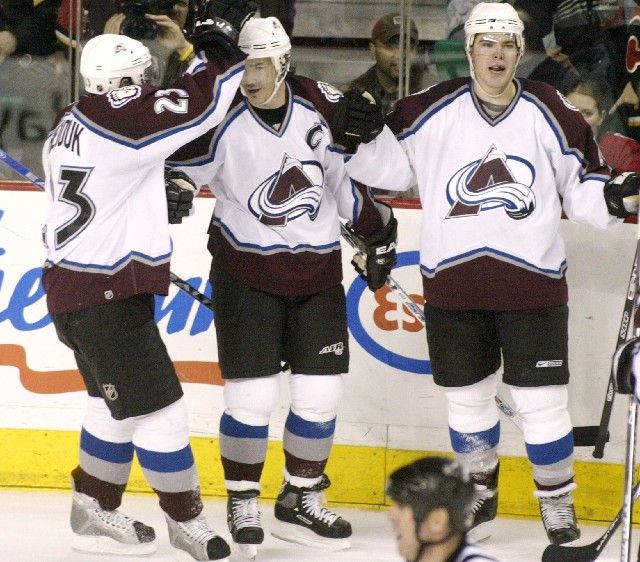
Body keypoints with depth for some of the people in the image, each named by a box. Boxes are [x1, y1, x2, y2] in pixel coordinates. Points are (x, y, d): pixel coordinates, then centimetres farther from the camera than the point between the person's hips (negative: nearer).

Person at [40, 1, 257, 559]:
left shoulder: (71, 126, 11)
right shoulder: (115, 116, -18)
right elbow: (196, 105, -19)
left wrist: (163, 192, 8)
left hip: (74, 288, 10)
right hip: (107, 296, -10)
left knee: (114, 405, 21)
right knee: (156, 408, -2)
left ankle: (94, 512, 28)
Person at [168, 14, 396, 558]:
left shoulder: (321, 106, -5)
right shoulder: (221, 123, -15)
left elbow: (346, 172, 9)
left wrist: (377, 227, 14)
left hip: (318, 273, 3)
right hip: (248, 273, -3)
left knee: (320, 393, 5)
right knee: (252, 395, -5)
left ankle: (300, 500, 20)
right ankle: (242, 505, 11)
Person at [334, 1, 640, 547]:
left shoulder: (551, 114, -3)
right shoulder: (433, 112, -1)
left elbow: (582, 185, 4)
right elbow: (388, 166, 7)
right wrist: (358, 138, -11)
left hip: (532, 280, -1)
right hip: (453, 281, 1)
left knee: (542, 401, -1)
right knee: (468, 398, 14)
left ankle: (558, 503, 16)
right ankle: (480, 491, 34)